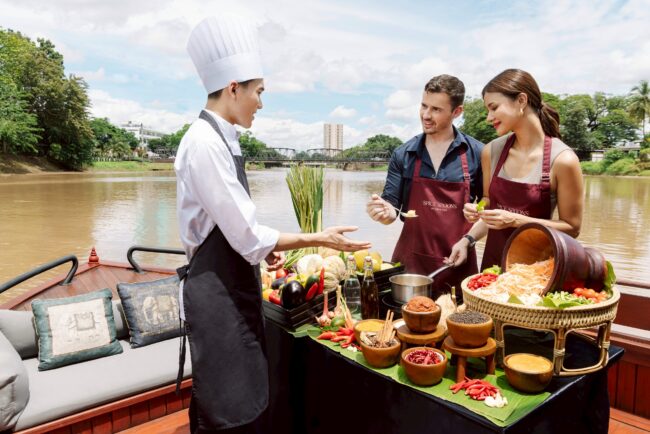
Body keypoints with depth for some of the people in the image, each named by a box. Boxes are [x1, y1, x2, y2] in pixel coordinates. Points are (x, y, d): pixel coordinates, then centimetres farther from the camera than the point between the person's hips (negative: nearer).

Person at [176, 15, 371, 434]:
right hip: (216, 293, -9)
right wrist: (319, 239, -13)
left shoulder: (218, 139, 9)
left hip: (232, 286, 9)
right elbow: (248, 236, -21)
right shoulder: (205, 143, -21)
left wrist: (264, 249, 9)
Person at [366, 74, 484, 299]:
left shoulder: (476, 153, -2)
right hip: (410, 259, 1)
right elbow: (391, 207, 1)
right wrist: (384, 212, -19)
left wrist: (468, 240, -9)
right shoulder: (403, 154, 1)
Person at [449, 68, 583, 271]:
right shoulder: (491, 151, -3)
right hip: (493, 262, 4)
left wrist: (515, 220, -20)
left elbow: (572, 228, -9)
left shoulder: (562, 159, -15)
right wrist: (468, 239, -8)